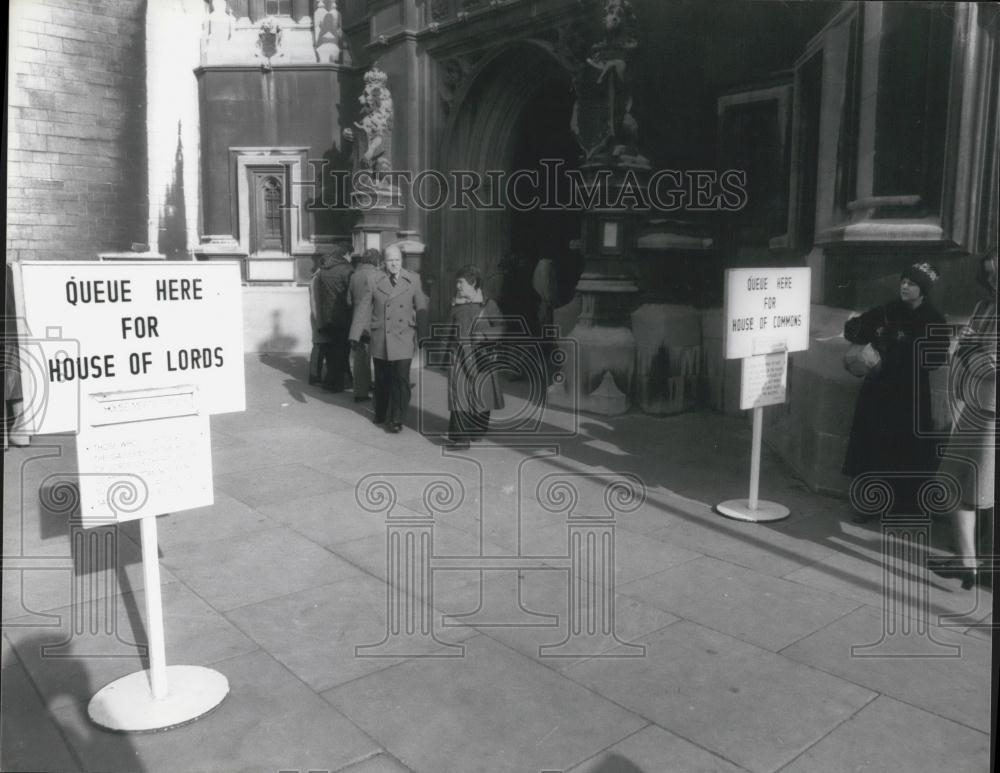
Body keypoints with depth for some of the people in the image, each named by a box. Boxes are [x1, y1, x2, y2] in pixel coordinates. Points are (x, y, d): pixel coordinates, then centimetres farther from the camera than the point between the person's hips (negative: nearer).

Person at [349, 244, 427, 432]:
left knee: (401, 379, -7)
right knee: (382, 379, 13)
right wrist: (355, 335, -2)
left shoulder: (413, 280, 3)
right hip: (380, 339, 1)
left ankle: (396, 419, 4)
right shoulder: (375, 281, 2)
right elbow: (362, 308, 2)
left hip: (404, 339, -1)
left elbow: (421, 308, 5)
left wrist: (423, 335, 0)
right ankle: (381, 414, 32)